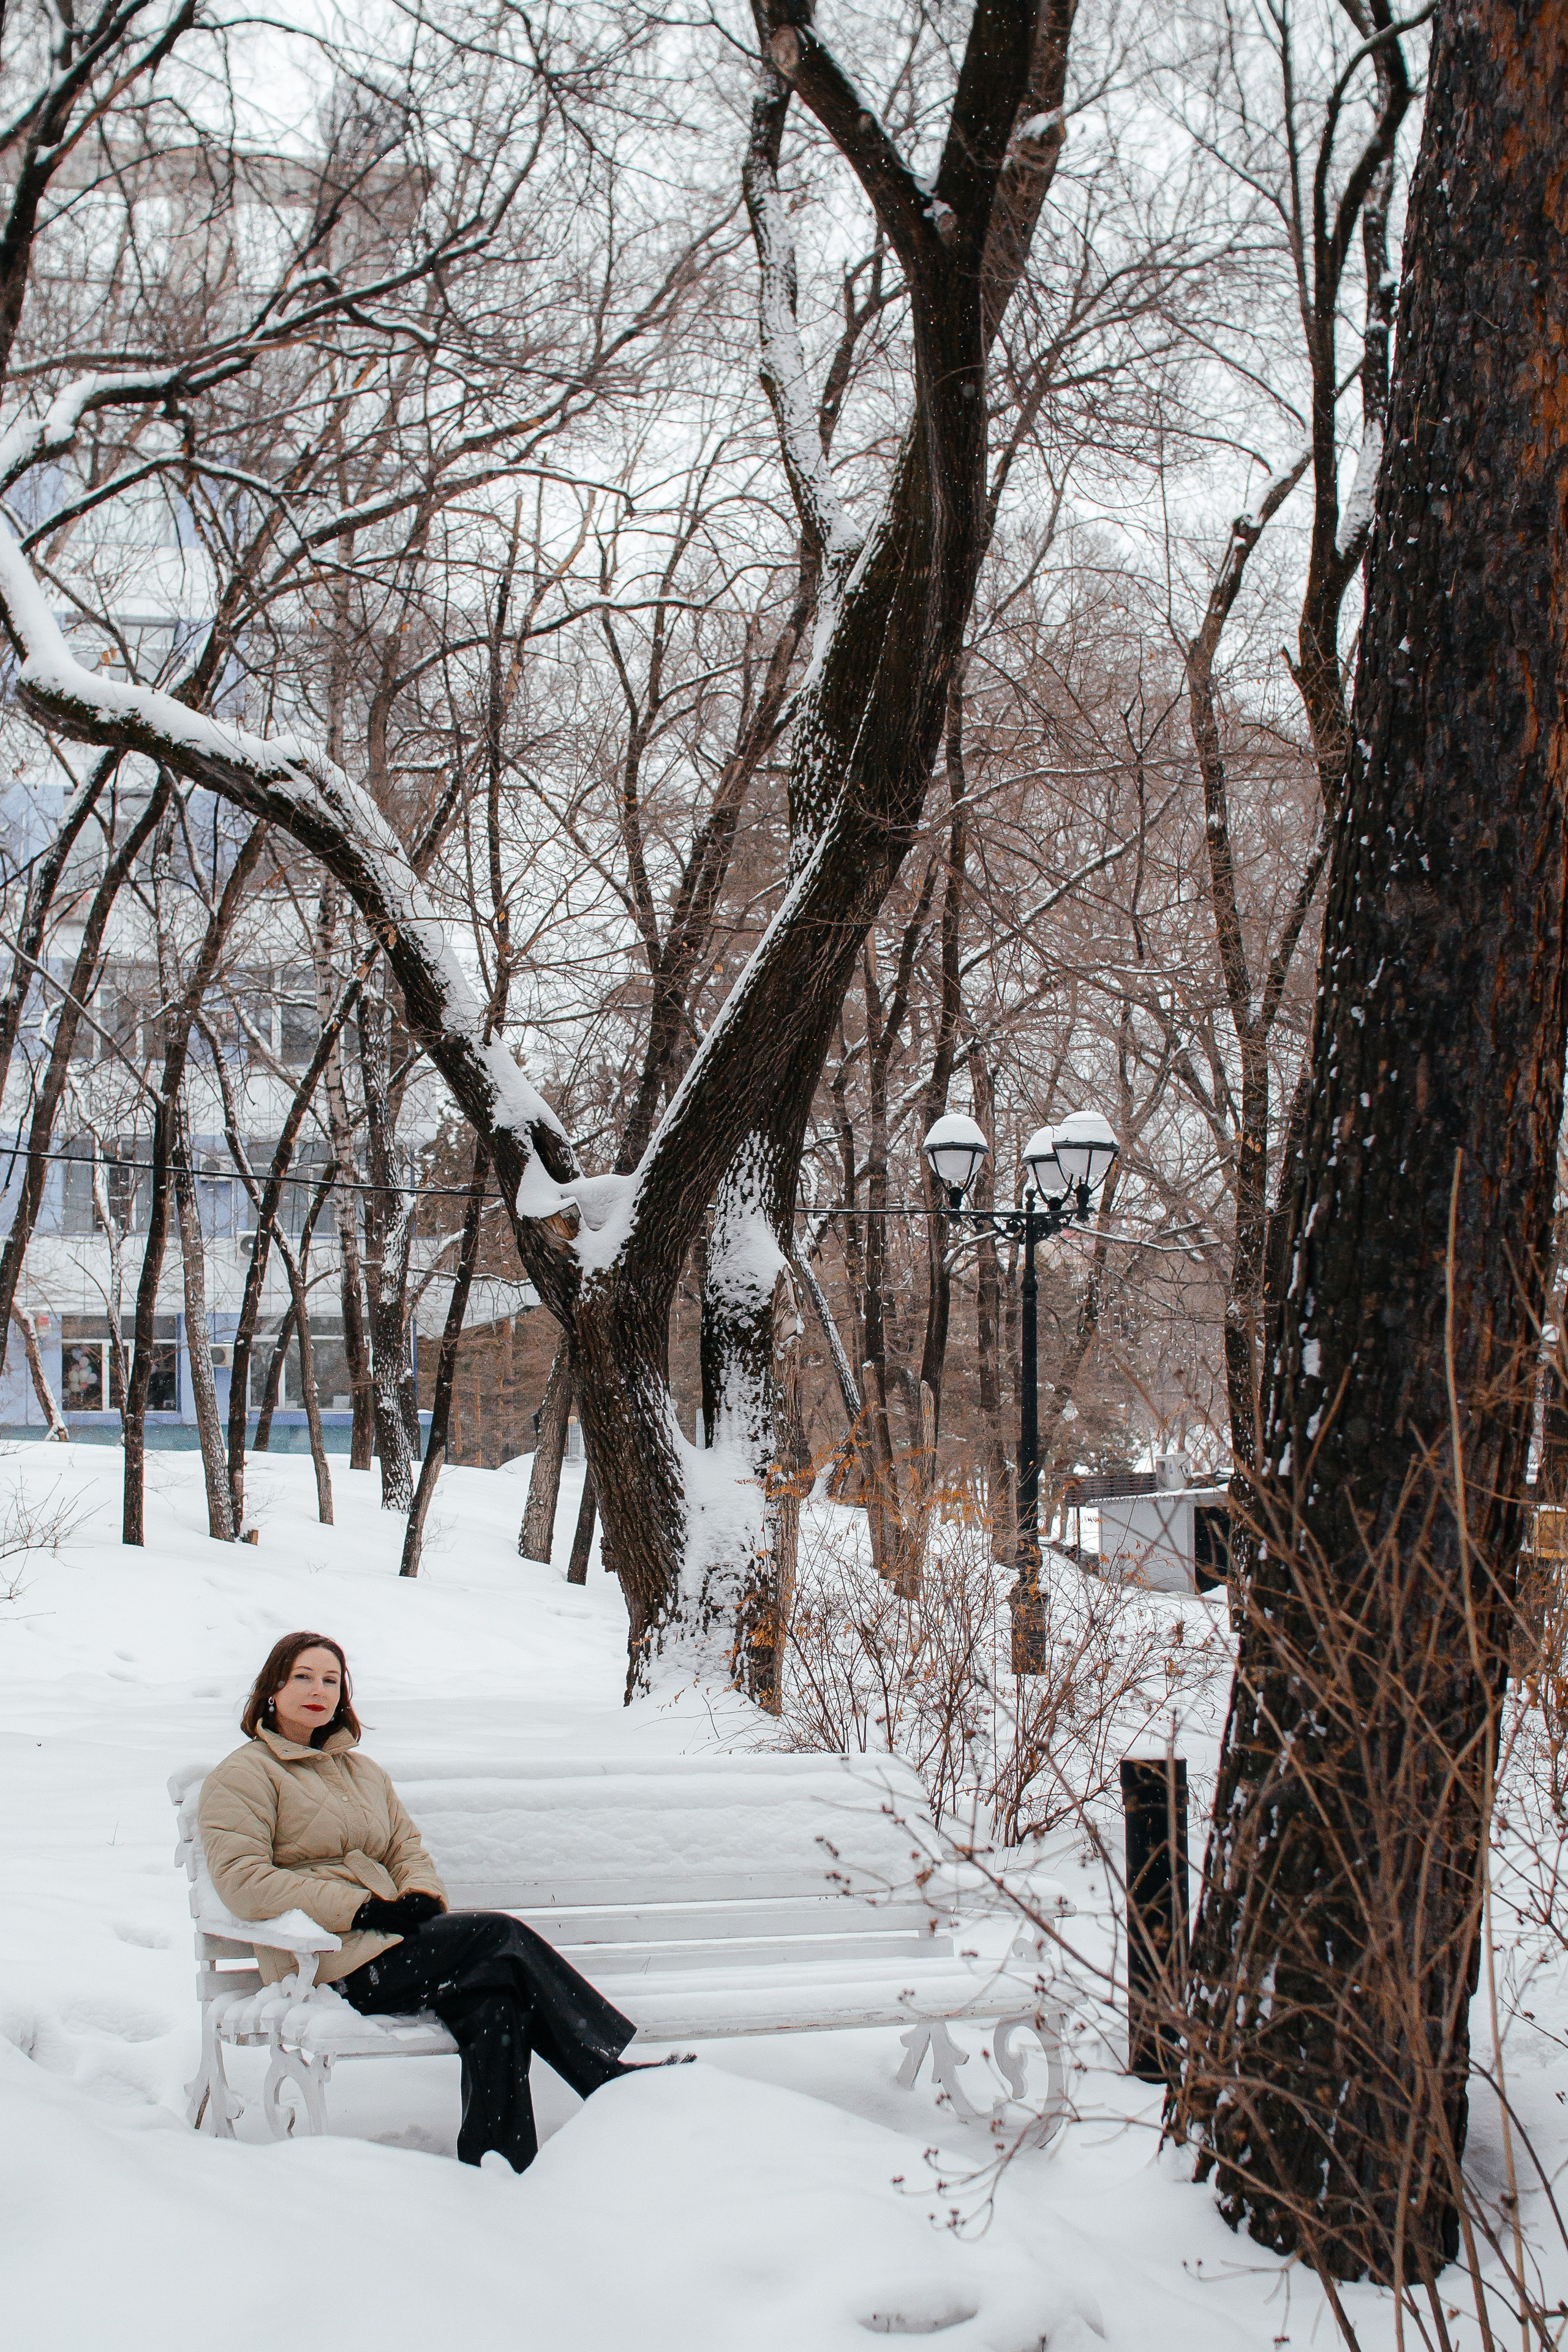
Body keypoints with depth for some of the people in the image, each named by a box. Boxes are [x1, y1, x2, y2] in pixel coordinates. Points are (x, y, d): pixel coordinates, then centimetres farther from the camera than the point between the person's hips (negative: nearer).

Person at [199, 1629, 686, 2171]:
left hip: (386, 1942, 7)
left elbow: (409, 1851, 22)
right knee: (500, 1935, -21)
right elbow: (243, 1883, -11)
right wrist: (363, 1909, -17)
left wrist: (421, 1896, -5)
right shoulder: (242, 1776, 3)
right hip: (329, 1964, -7)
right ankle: (611, 2070, -15)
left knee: (492, 1999, -25)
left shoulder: (362, 1771, 26)